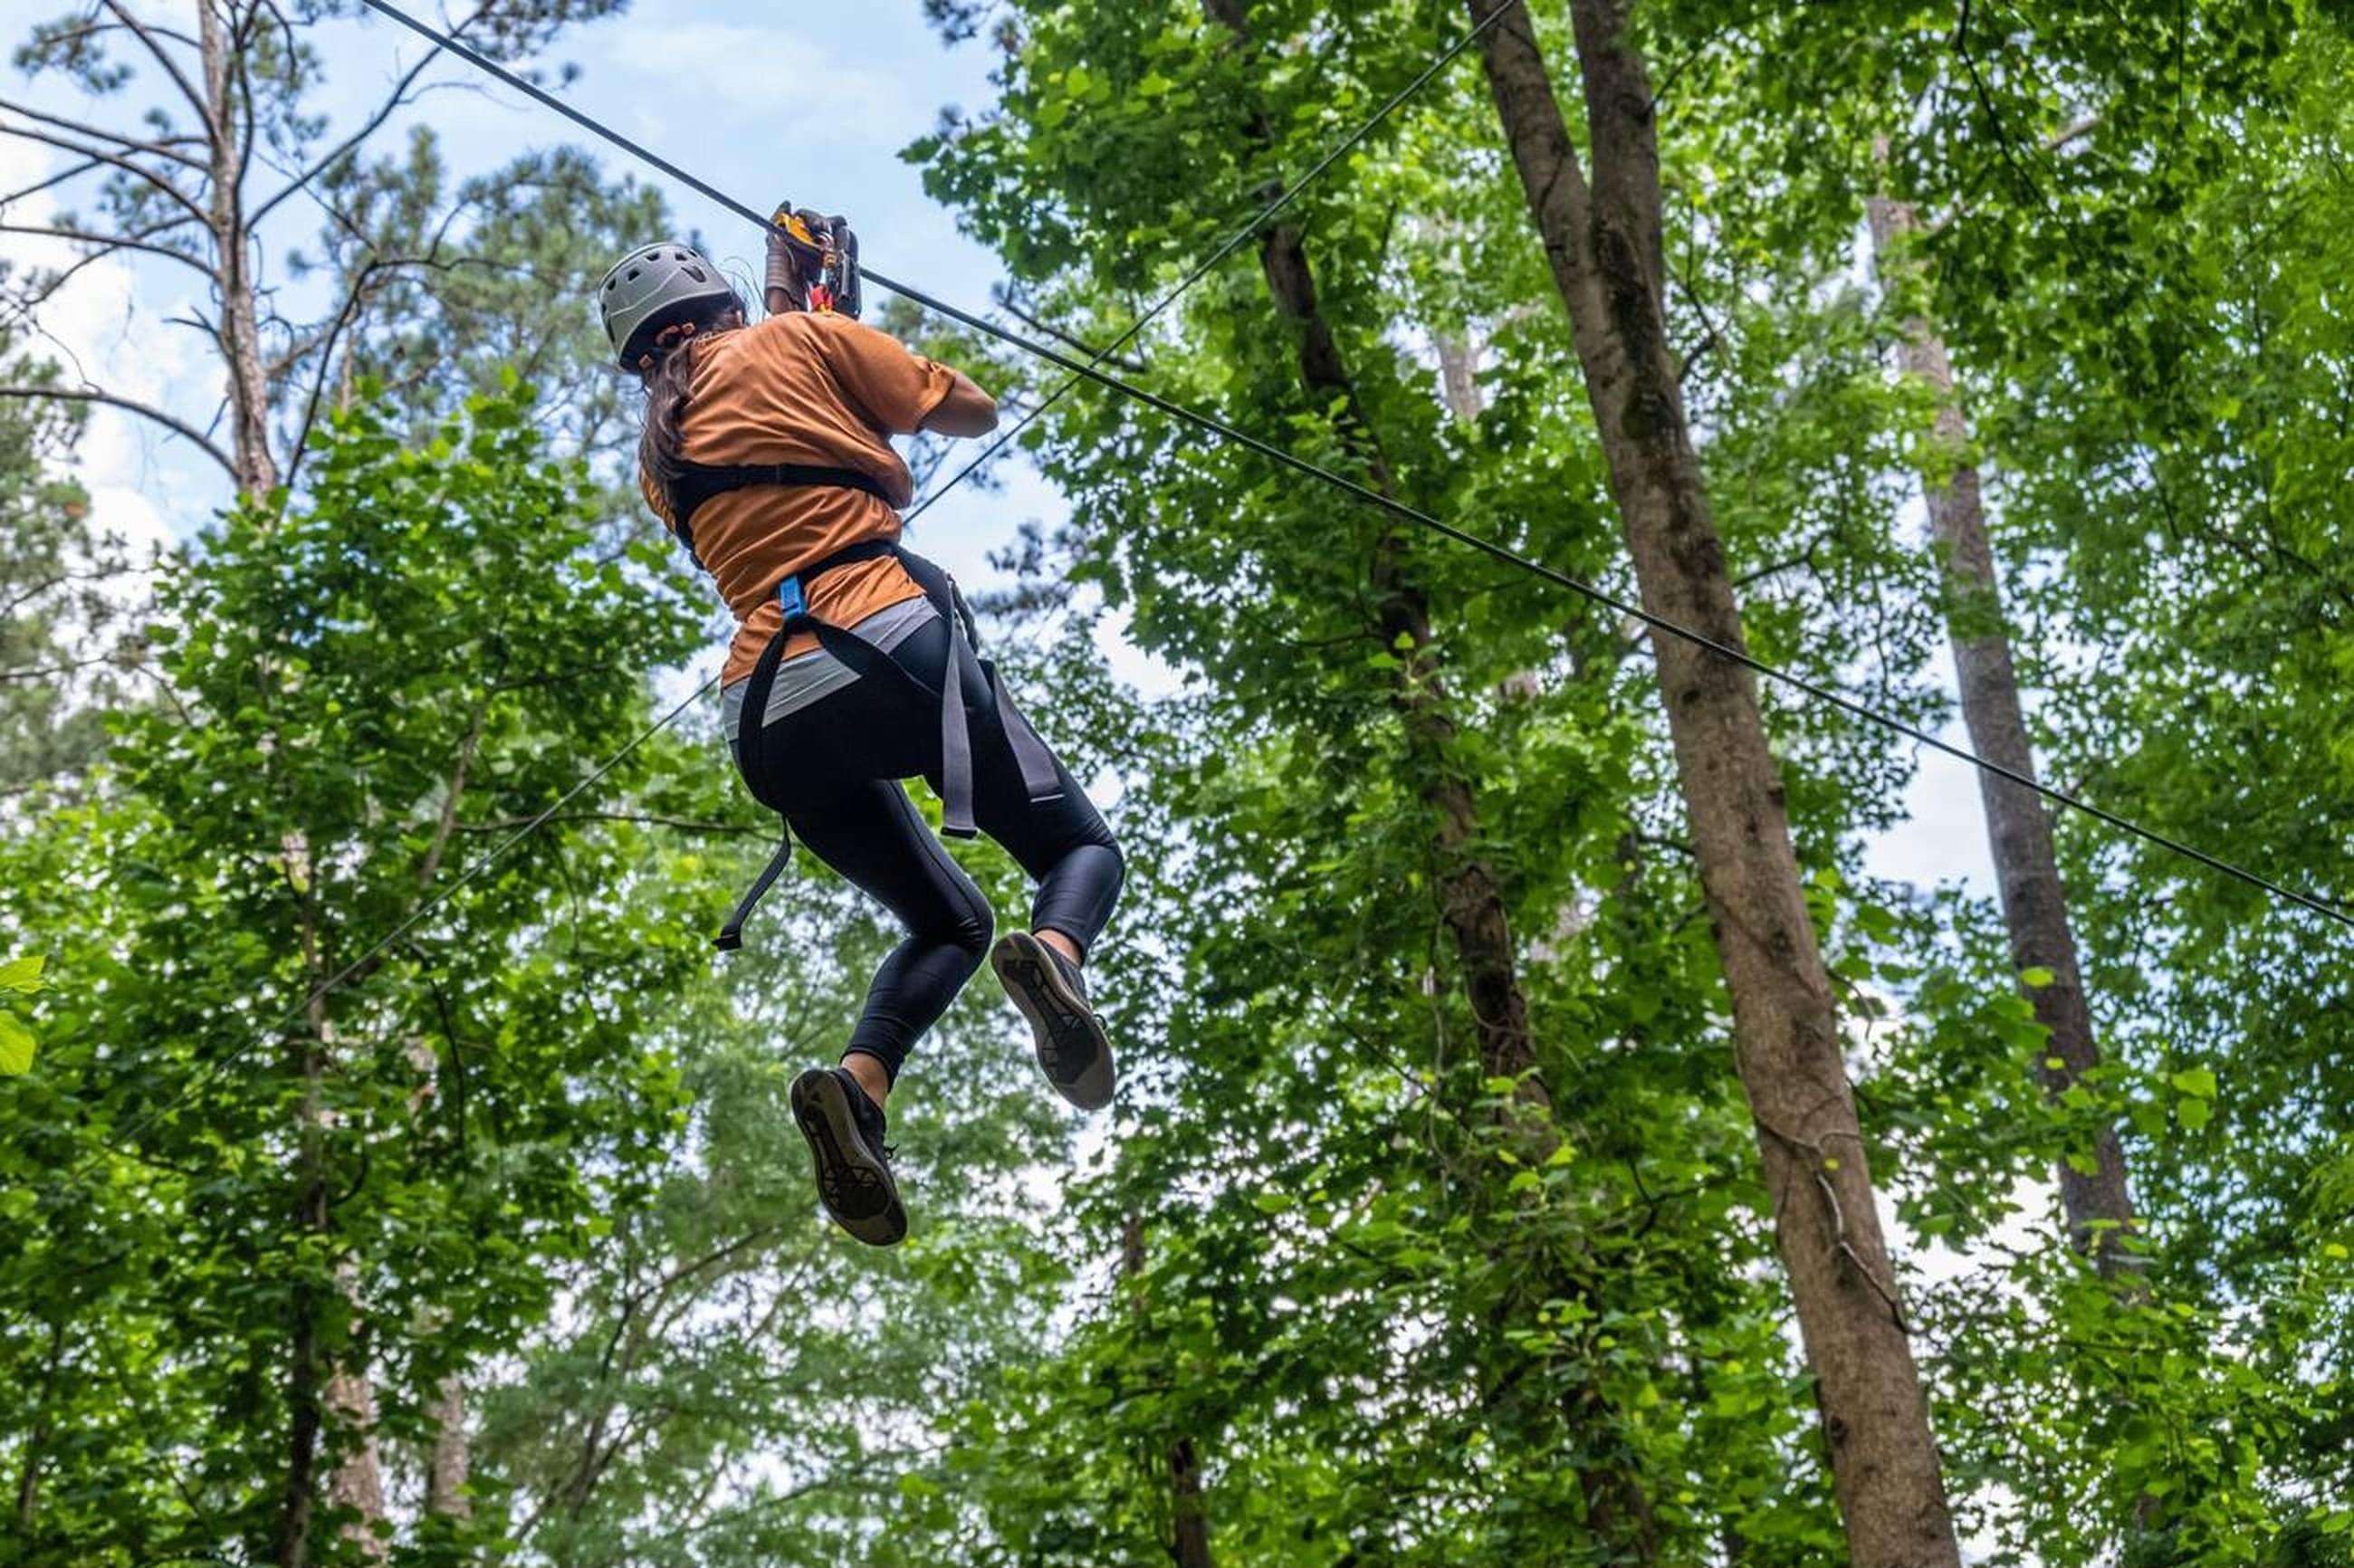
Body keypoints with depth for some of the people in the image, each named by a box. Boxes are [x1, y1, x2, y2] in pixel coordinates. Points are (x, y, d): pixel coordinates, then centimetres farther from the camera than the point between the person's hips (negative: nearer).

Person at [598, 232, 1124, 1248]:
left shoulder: (660, 454, 23)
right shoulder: (797, 340, 10)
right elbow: (974, 412, 15)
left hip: (771, 721, 5)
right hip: (891, 644, -4)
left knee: (946, 924, 20)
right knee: (1081, 848, 10)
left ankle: (860, 1081, -12)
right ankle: (1054, 953, -29)